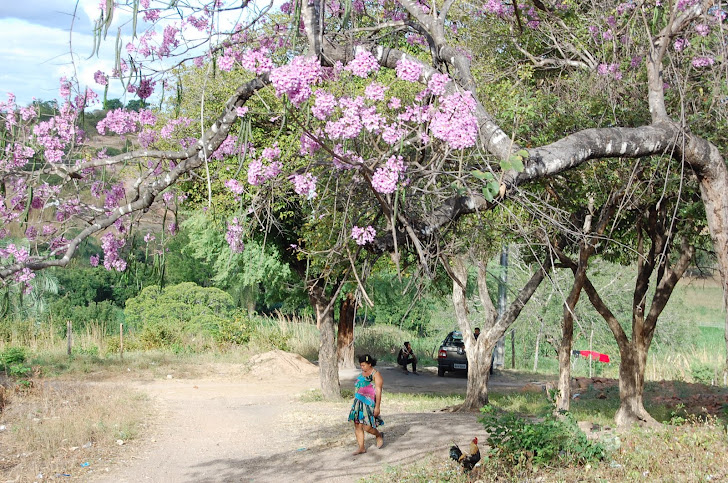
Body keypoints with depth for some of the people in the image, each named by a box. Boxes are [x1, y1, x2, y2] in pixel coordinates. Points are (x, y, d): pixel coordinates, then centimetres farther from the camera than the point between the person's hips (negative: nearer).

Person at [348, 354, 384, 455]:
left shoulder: (376, 374, -10)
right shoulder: (363, 373, 13)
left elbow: (378, 391, -13)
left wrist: (377, 407, -17)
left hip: (369, 403, -7)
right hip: (359, 403, 7)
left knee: (367, 427, -10)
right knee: (357, 426, 2)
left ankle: (379, 436, 20)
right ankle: (361, 447, 10)